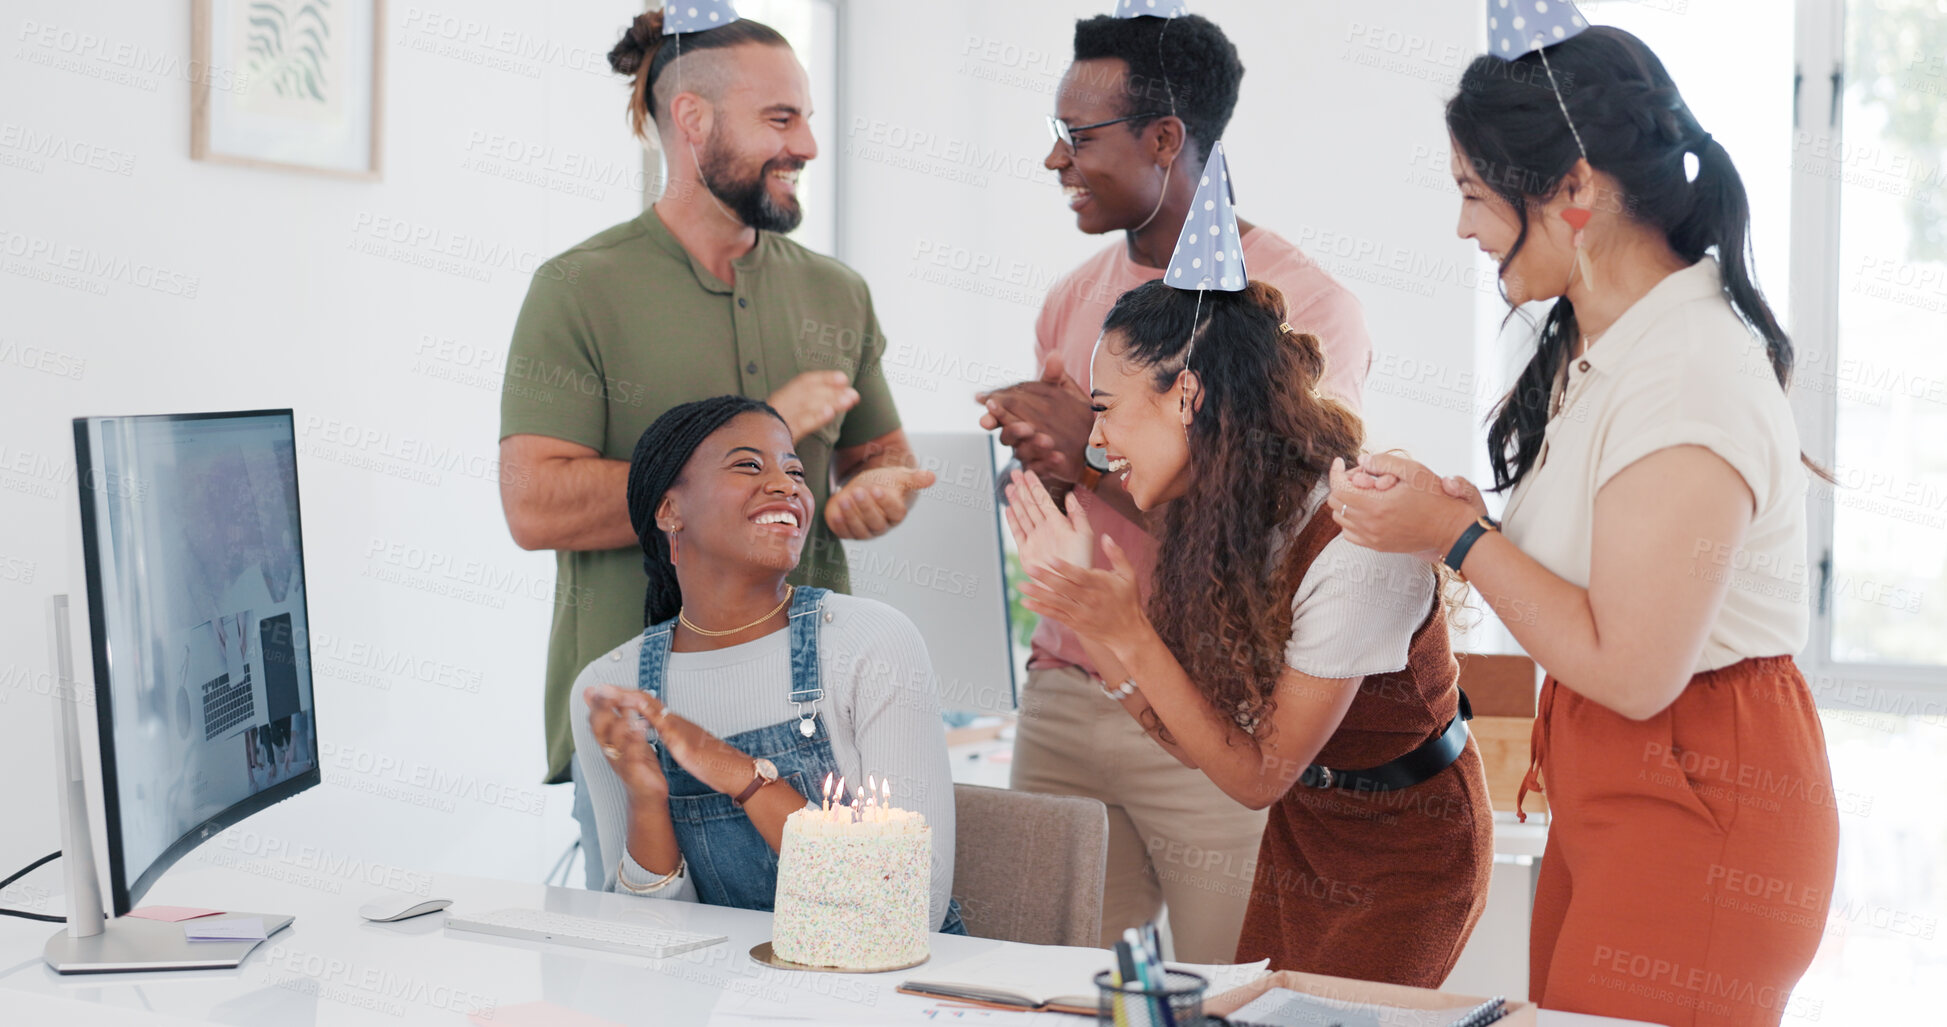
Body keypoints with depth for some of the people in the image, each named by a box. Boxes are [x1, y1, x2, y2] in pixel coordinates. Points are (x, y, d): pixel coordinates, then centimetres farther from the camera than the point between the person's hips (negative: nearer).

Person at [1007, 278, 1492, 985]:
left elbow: (1259, 777, -22)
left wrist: (1131, 634, -29)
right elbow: (1193, 743, -5)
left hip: (1406, 847, -7)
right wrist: (1083, 608, -13)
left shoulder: (1351, 551, -31)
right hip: (1302, 830, 7)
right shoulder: (1211, 519, -8)